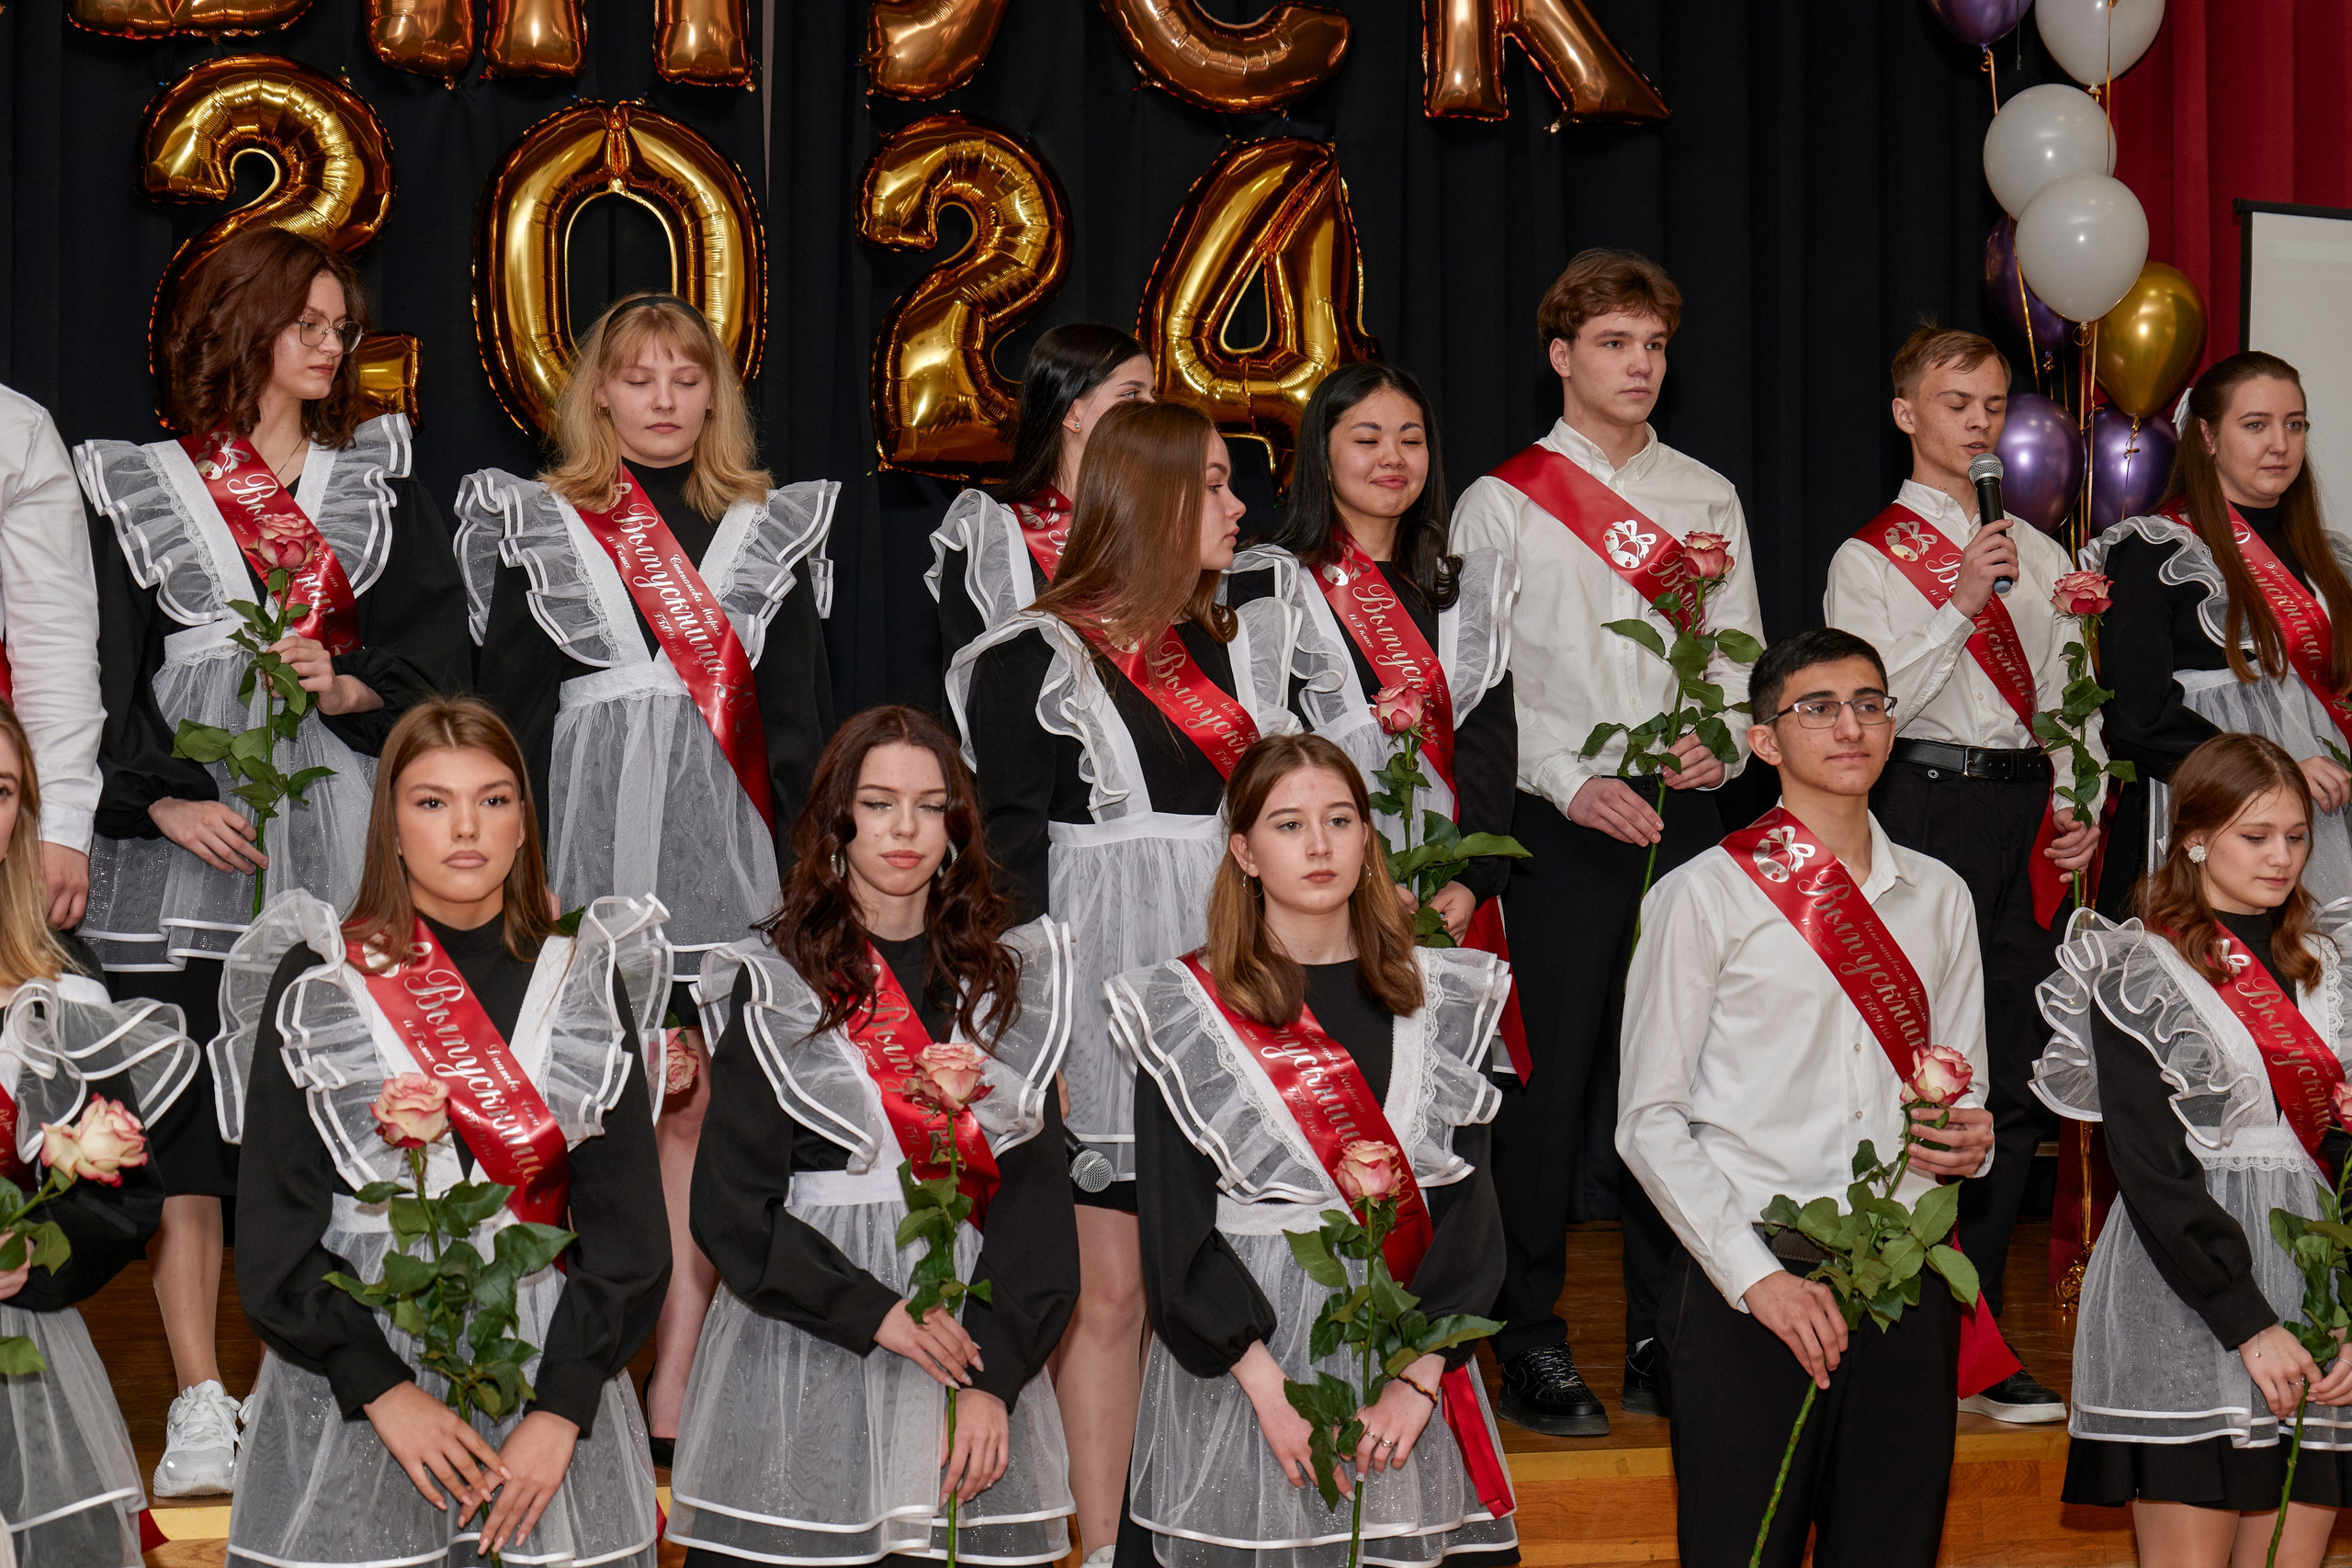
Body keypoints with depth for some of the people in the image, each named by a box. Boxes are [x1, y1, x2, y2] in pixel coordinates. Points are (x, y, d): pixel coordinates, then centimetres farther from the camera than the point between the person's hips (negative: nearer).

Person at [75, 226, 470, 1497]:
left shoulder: (377, 476, 16)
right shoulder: (137, 486, 9)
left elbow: (439, 632, 8)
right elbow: (107, 667, 2)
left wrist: (350, 681, -11)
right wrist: (161, 797, -11)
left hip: (343, 825, 2)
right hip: (193, 825, -2)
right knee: (187, 1119, -6)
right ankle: (202, 1408, -3)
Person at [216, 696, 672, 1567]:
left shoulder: (586, 982, 6)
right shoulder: (316, 982, 2)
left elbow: (626, 1227, 1)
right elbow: (275, 1231, -3)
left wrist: (561, 1410, -11)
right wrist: (384, 1391, -13)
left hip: (551, 1371, 1)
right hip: (349, 1390, -1)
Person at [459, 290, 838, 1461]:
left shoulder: (769, 530, 13)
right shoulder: (537, 526, 8)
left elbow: (801, 715, 11)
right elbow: (510, 706, 5)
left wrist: (808, 861, 3)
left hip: (726, 844, 2)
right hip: (594, 834, -1)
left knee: (698, 1103, -1)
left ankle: (677, 1388, 2)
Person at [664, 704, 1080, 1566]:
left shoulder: (1008, 981, 9)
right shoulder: (778, 985, 3)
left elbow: (1037, 1199, 1)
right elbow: (732, 1209, -4)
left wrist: (995, 1374, -11)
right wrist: (876, 1315, -15)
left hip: (978, 1341, 2)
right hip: (802, 1354, -2)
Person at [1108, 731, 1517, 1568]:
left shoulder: (1443, 998, 7)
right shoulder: (1185, 1012, 0)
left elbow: (1470, 1209, 1)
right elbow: (1175, 1232, -6)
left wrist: (1419, 1374, -12)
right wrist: (1270, 1387, -16)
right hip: (1239, 1358, -2)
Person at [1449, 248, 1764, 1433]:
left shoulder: (1707, 499, 15)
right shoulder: (1499, 504, 3)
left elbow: (1744, 656, 13)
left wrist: (1724, 739, -7)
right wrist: (1576, 785, -15)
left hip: (1682, 815, 4)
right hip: (1560, 822, -3)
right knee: (1550, 1079, -5)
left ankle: (1664, 1340, 12)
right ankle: (1532, 1346, 3)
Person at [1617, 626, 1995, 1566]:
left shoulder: (1939, 897, 15)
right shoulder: (1702, 897, 0)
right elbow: (1650, 1121, -2)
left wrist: (1971, 1139, -1)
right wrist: (1757, 1276, -12)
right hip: (1748, 1290, -4)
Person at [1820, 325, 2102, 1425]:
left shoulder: (2035, 553, 17)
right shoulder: (1870, 557, 1)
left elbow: (2067, 699, 18)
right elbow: (1865, 703, -10)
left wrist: (2080, 807, 3)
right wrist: (1959, 609, -17)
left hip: (2026, 813, 6)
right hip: (1925, 806, -5)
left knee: (2018, 1080, 4)